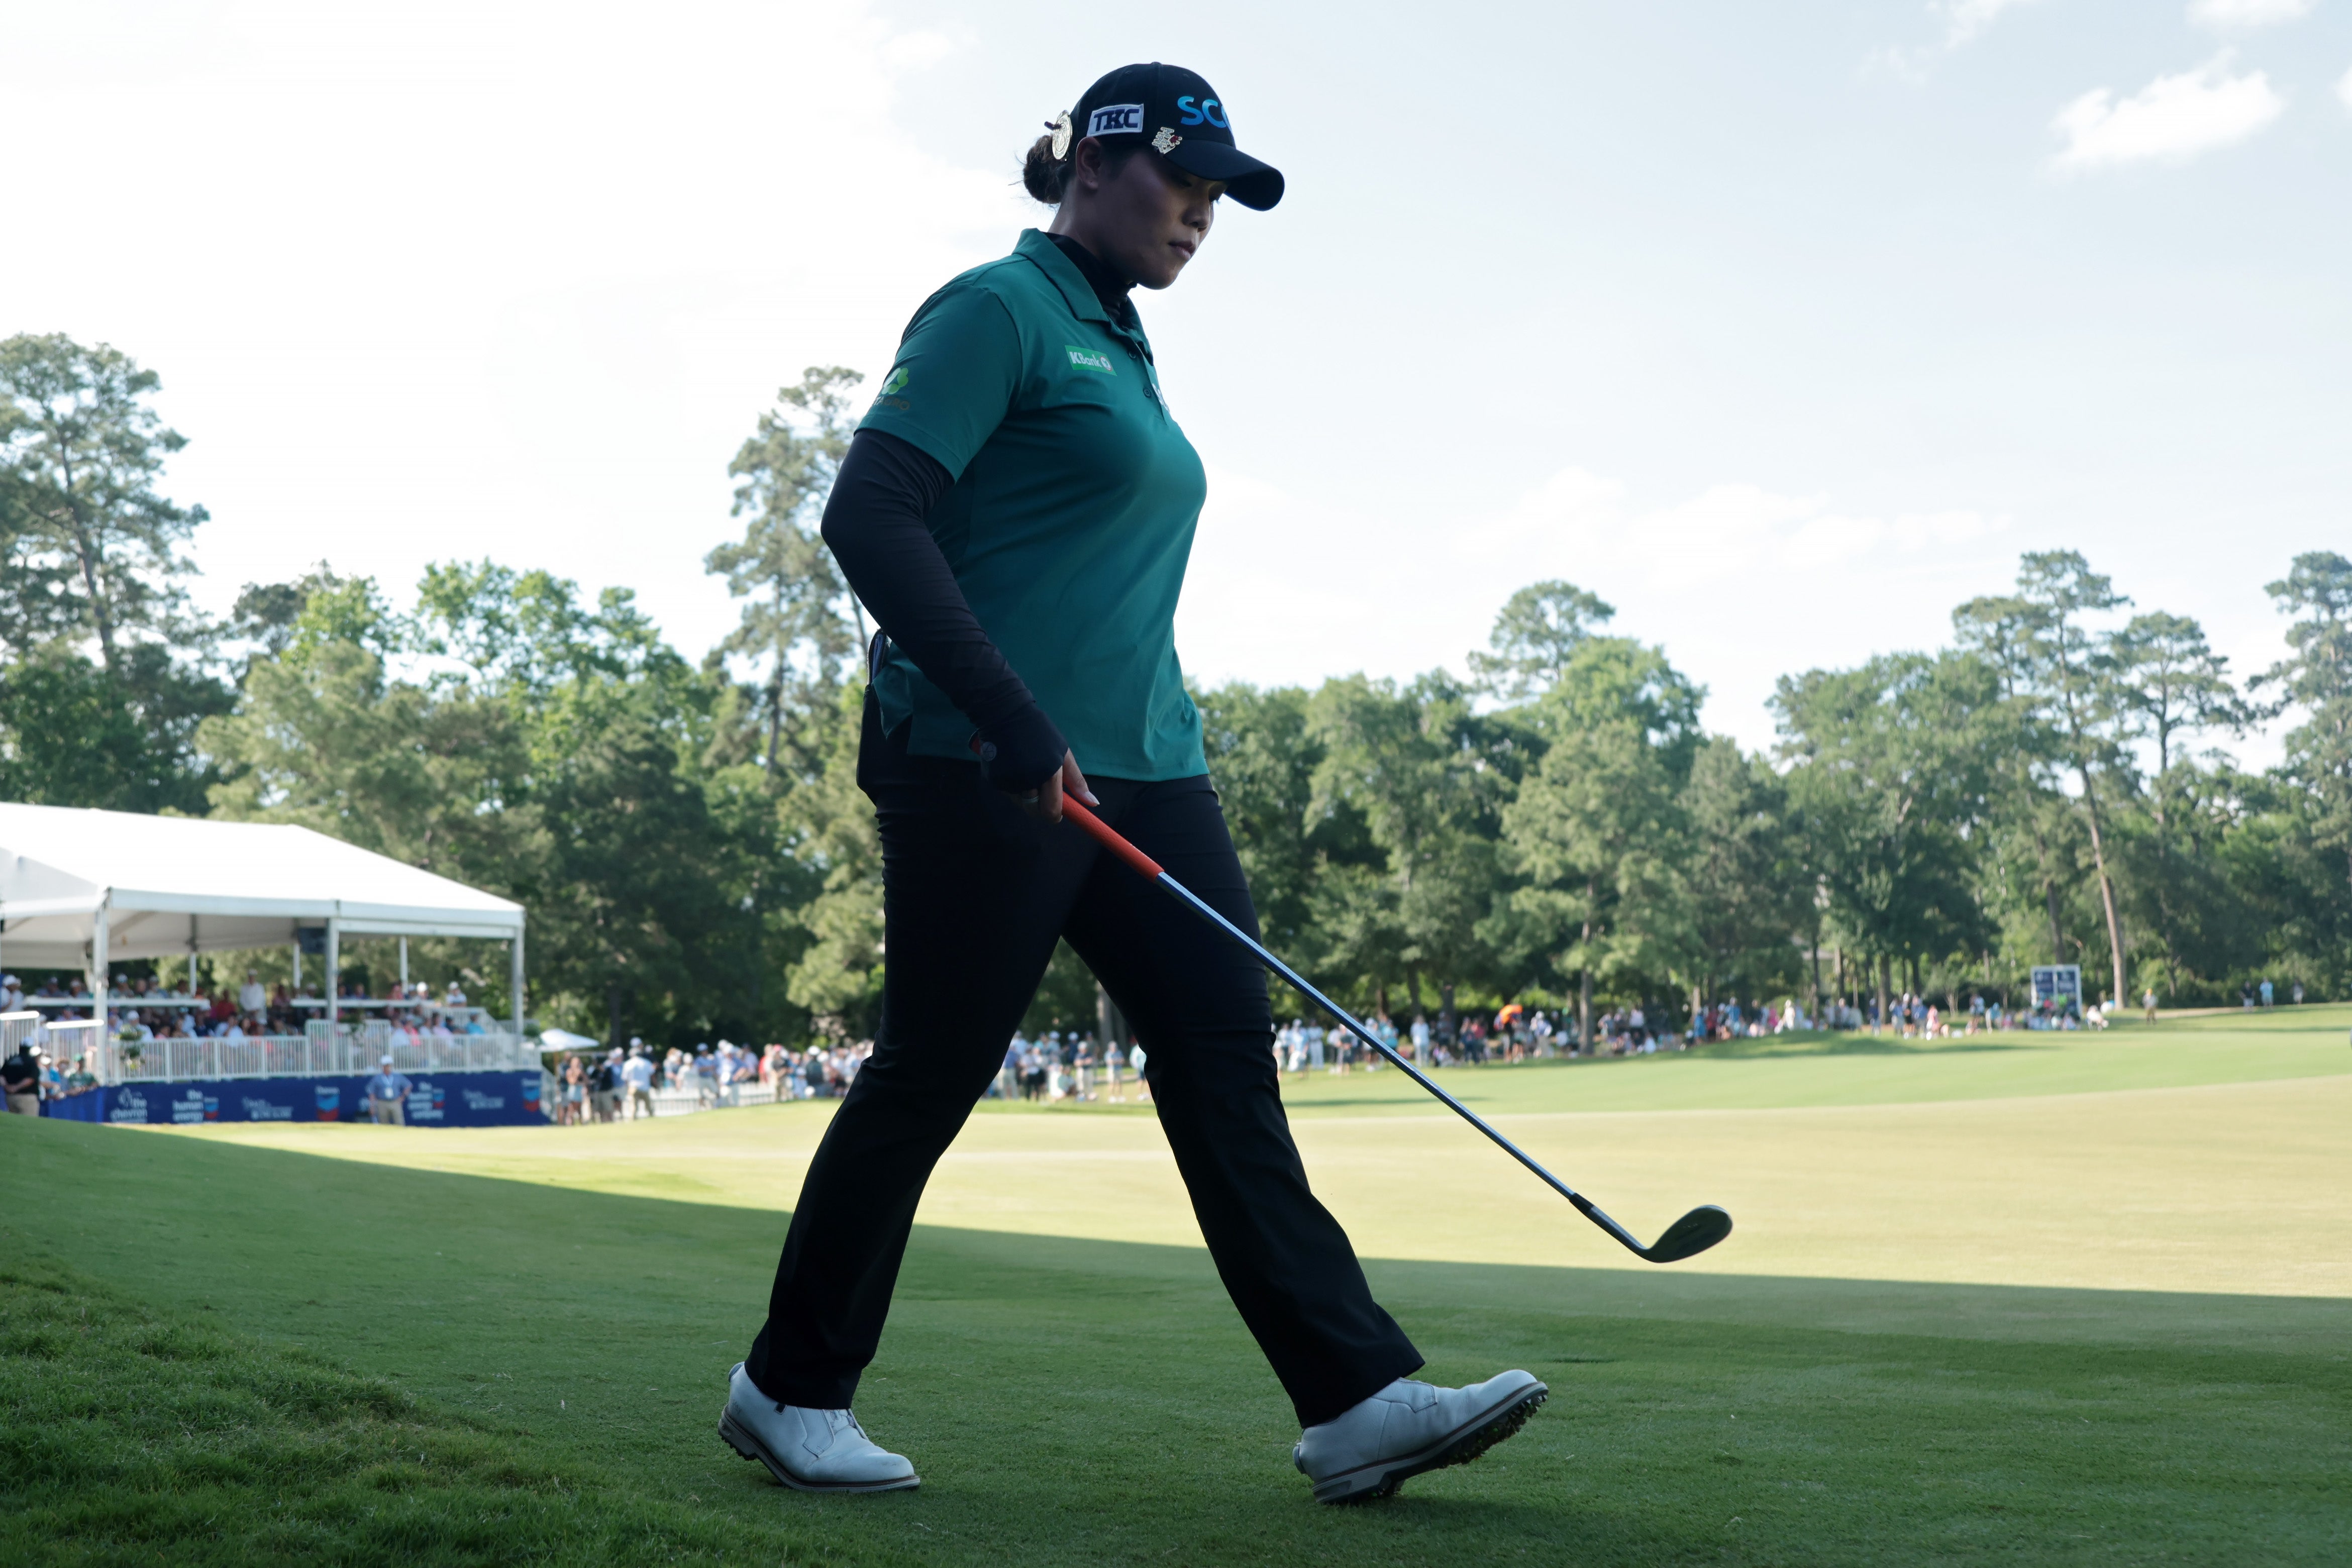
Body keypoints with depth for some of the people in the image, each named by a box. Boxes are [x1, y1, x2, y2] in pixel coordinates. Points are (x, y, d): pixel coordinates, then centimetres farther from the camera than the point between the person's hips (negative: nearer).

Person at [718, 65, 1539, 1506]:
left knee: (1229, 1061, 0)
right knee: (928, 1078, 0)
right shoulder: (1001, 309, -6)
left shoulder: (1121, 349, 21)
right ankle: (791, 1389, 17)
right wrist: (1011, 720, -23)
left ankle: (1356, 1400, -2)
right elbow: (870, 516, -16)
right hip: (985, 770, -8)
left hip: (1140, 765, 9)